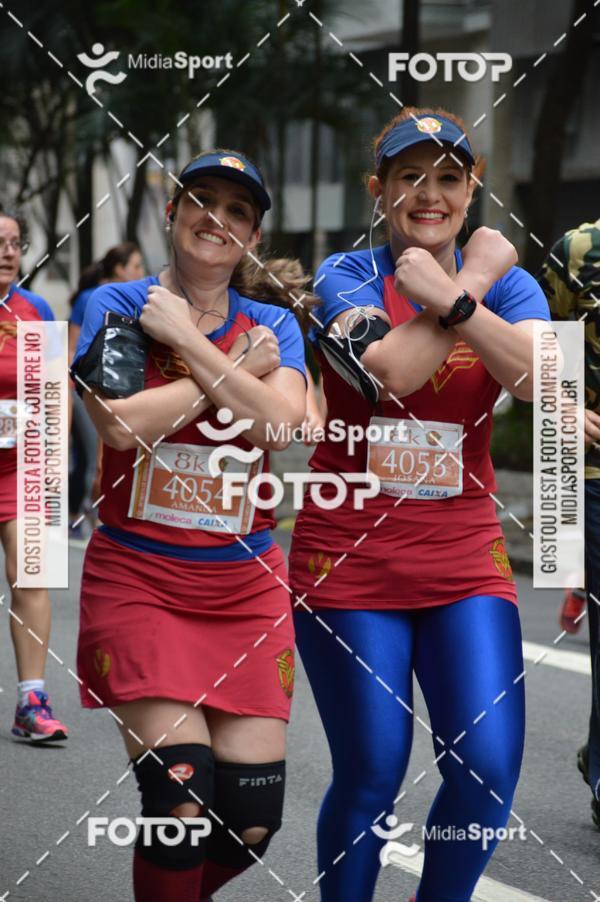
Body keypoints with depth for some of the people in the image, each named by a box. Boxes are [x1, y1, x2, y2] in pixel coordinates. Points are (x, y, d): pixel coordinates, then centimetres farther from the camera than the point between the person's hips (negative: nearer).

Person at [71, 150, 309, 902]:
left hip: (245, 584, 3)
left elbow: (283, 424, -13)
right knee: (181, 801, -16)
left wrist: (188, 339, -13)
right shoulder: (116, 305, -1)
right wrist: (238, 368, -11)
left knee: (253, 816, 0)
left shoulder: (271, 325, 7)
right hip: (138, 578, -3)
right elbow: (121, 422, -18)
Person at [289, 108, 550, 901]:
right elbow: (391, 372, -21)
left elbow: (541, 380, -15)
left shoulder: (507, 280, 6)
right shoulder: (347, 276, -1)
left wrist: (451, 298, -26)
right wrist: (475, 278, -12)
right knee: (370, 776, 1)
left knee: (488, 768, -8)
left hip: (464, 556, 2)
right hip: (350, 556, -2)